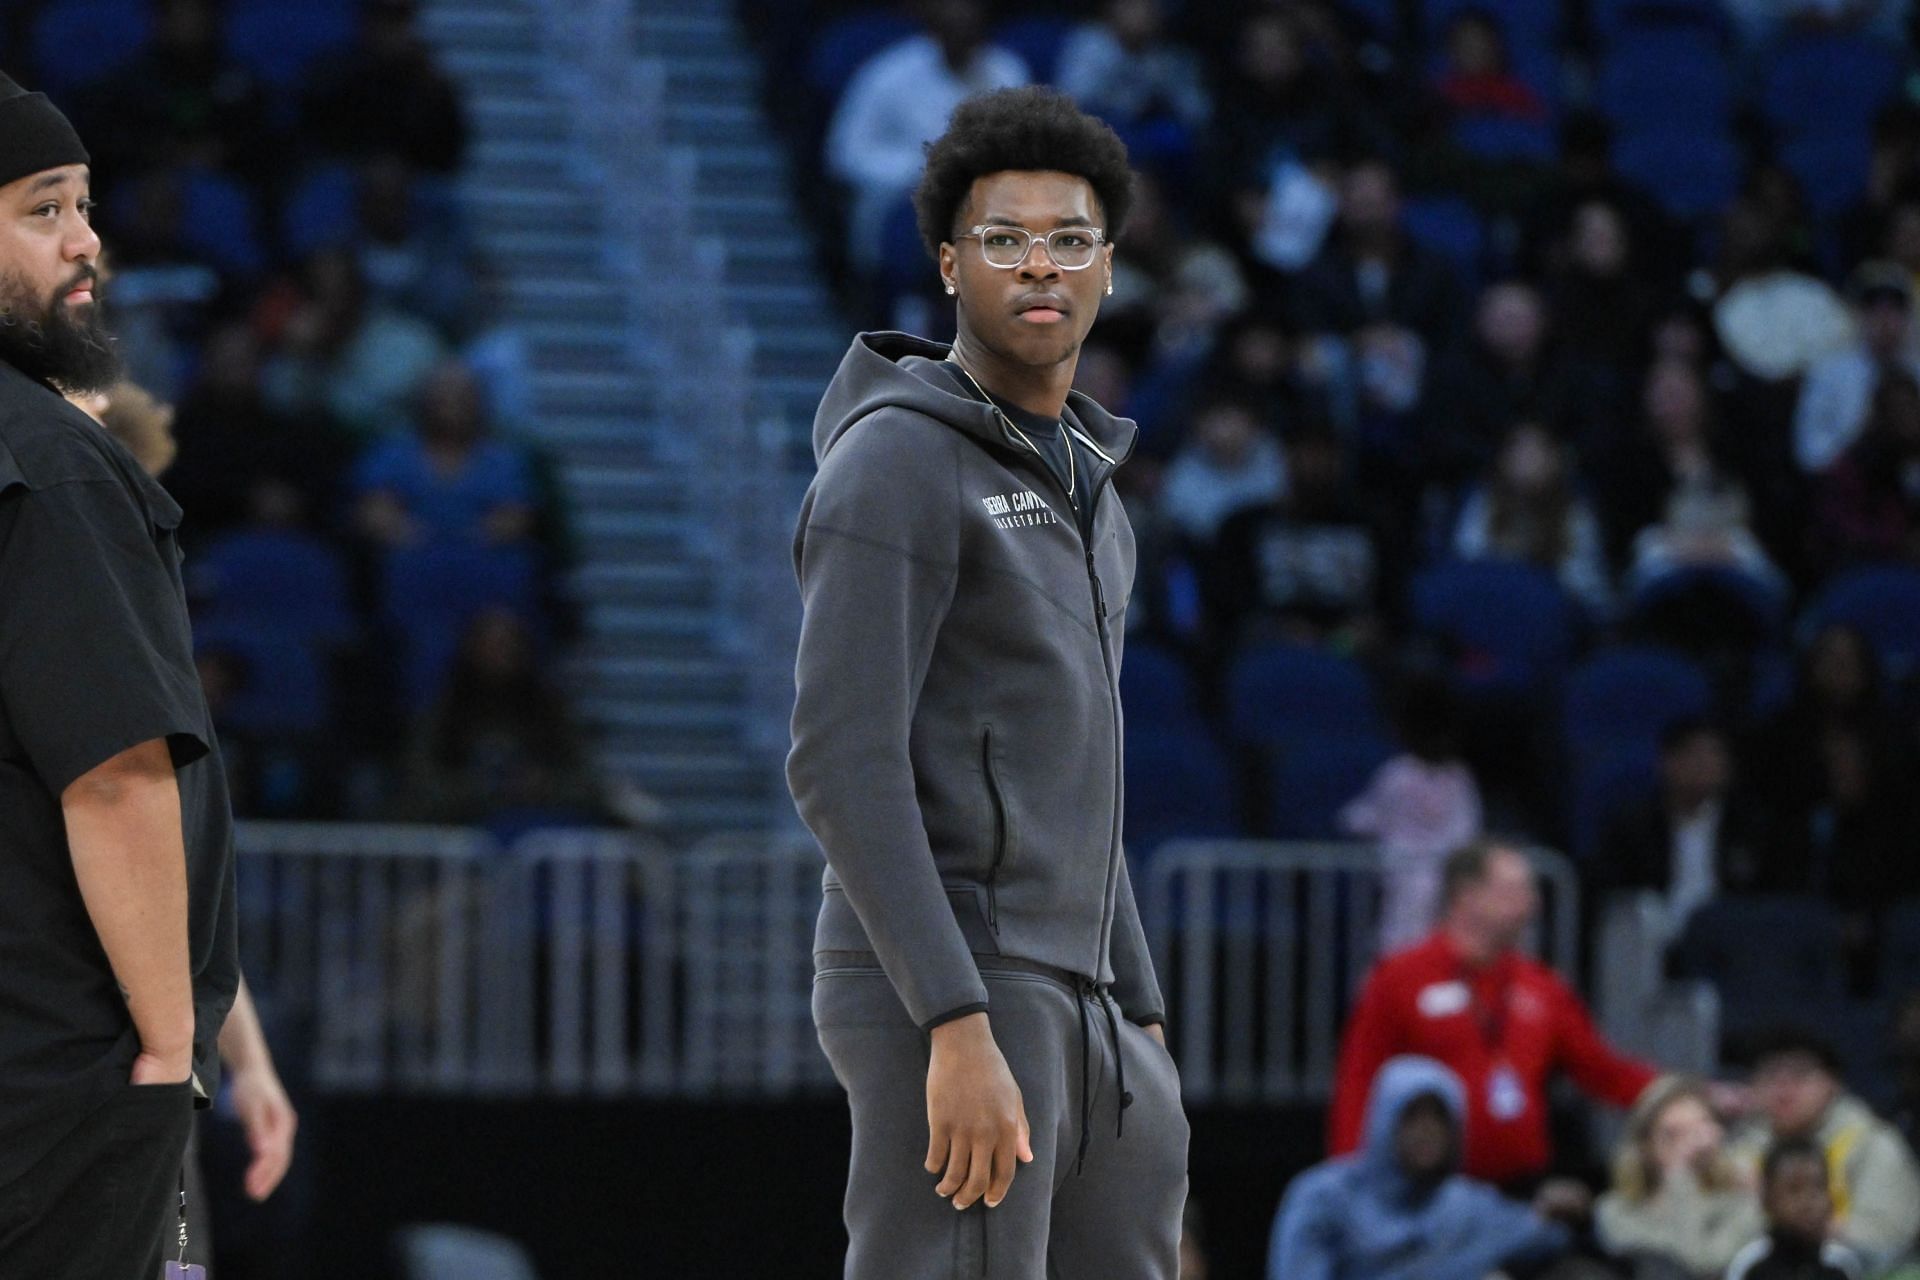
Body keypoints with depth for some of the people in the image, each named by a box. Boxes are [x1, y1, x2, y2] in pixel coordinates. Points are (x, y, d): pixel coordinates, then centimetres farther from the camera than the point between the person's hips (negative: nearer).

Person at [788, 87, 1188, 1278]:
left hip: (1056, 1005, 10)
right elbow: (844, 768, -20)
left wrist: (1143, 1031, 21)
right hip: (933, 1001, -10)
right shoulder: (894, 464, -13)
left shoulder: (1070, 485, 19)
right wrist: (960, 1030, -26)